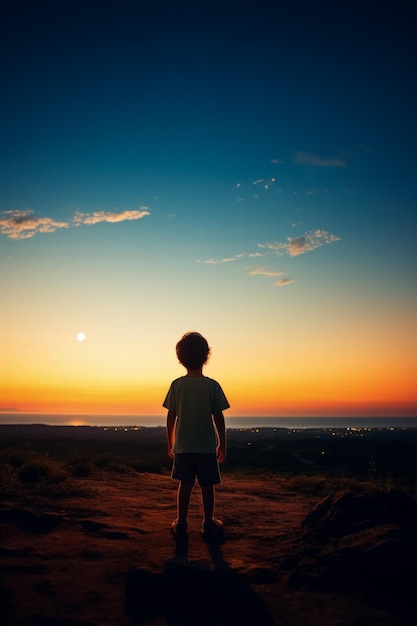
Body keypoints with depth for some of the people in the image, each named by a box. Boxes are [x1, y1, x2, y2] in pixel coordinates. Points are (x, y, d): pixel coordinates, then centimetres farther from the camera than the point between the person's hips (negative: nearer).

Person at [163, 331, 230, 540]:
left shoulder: (177, 385, -6)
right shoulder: (212, 386, -10)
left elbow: (171, 417, -1)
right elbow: (218, 418, -7)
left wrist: (170, 443, 11)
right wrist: (222, 444, 4)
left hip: (183, 446, 2)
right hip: (207, 446, -1)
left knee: (185, 485, 12)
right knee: (207, 486, 10)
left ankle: (181, 525, 19)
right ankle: (209, 525, 20)